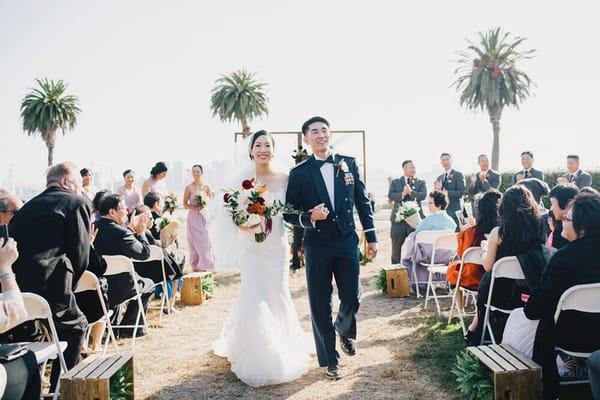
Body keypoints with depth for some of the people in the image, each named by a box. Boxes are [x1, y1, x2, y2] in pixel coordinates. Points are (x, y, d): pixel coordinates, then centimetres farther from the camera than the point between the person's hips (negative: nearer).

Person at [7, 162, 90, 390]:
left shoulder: (27, 206, 23)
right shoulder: (77, 203, 4)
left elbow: (16, 247, 21)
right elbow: (80, 255, -1)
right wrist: (67, 290, 12)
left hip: (13, 286, 6)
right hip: (46, 286, -6)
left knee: (27, 335, 28)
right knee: (75, 327, 19)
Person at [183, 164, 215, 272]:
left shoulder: (206, 187, 4)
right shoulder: (189, 187, -2)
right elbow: (185, 204, 0)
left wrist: (204, 205, -10)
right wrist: (193, 207, -16)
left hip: (204, 215, 2)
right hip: (193, 216, -2)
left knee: (205, 239, -1)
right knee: (195, 239, 0)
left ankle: (205, 264, 10)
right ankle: (196, 265, 8)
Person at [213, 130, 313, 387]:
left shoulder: (284, 178, -2)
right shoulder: (243, 179, -5)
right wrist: (243, 225, -20)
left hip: (278, 245, 2)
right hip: (252, 247, -2)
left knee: (278, 295, 11)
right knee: (255, 297, -2)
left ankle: (282, 347, 37)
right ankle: (257, 356, 18)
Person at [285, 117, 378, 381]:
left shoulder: (349, 164, 3)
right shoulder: (299, 173, -3)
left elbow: (363, 202, 8)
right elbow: (289, 213, -1)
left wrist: (371, 237, 7)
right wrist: (310, 217, -22)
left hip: (347, 242, 2)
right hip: (317, 245, -1)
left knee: (352, 297, 6)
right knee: (320, 305, 6)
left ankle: (344, 330, 42)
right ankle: (330, 360, 24)